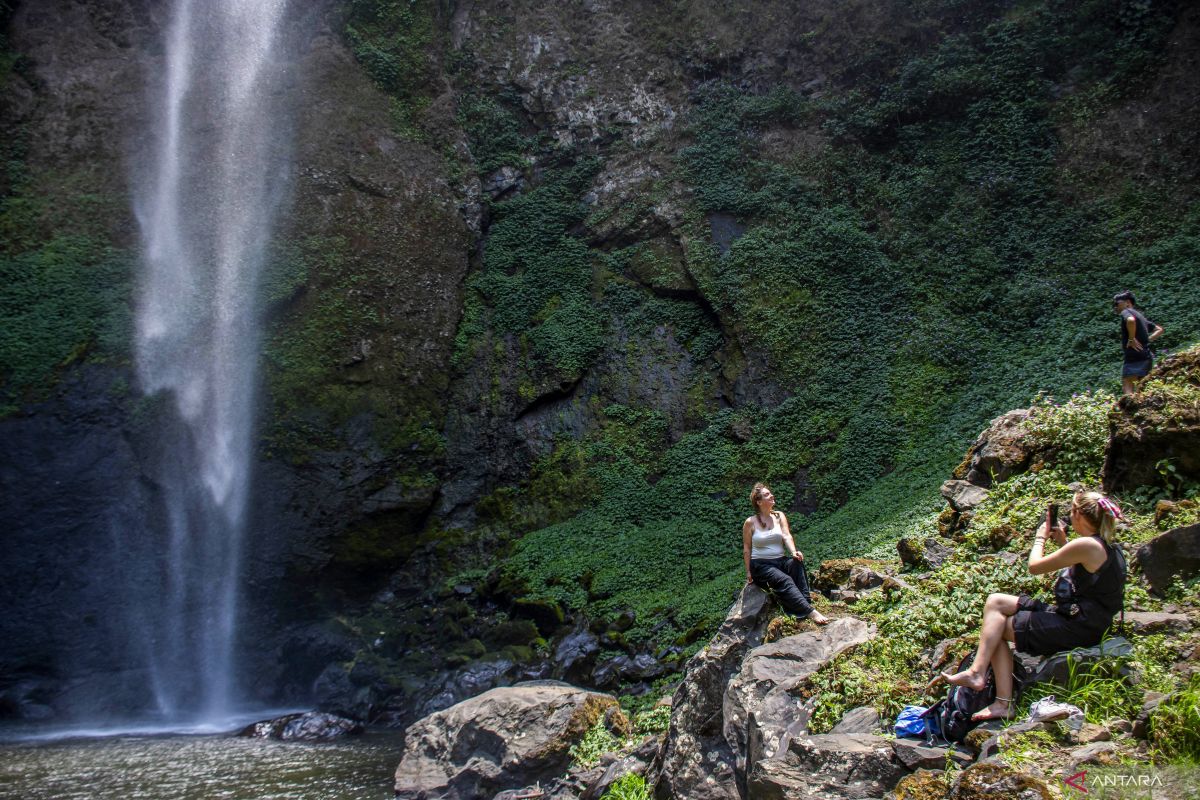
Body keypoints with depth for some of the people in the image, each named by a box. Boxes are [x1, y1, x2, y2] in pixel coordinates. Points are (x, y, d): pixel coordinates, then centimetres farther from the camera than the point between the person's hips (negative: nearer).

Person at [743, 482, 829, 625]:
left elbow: (786, 536, -8)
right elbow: (746, 549, 2)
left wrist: (793, 552, -27)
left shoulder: (779, 516, 8)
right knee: (785, 580, -32)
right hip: (761, 565, -4)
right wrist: (749, 572, -2)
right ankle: (810, 612, -44)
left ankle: (807, 601, -39)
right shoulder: (750, 522, -2)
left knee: (797, 562, -31)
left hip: (781, 560, 4)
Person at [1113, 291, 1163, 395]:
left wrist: (1131, 339, -20)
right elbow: (1159, 329, 31)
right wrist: (1147, 340, 19)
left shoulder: (1126, 312, -3)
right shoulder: (1139, 315, 24)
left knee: (1127, 388, -15)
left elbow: (1131, 320, -29)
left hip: (1134, 357, -9)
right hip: (1146, 357, 9)